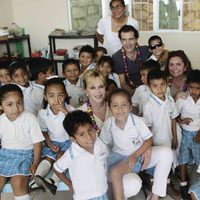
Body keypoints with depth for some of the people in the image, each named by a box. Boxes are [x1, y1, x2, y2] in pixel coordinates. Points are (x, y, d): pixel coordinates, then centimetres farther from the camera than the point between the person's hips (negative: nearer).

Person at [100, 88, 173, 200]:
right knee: (115, 172, -34)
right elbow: (104, 144, -1)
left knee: (167, 152, -23)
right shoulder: (108, 124, -14)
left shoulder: (137, 121, -18)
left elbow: (149, 140, -9)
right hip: (122, 158, 0)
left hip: (141, 154, 1)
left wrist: (135, 155, -18)